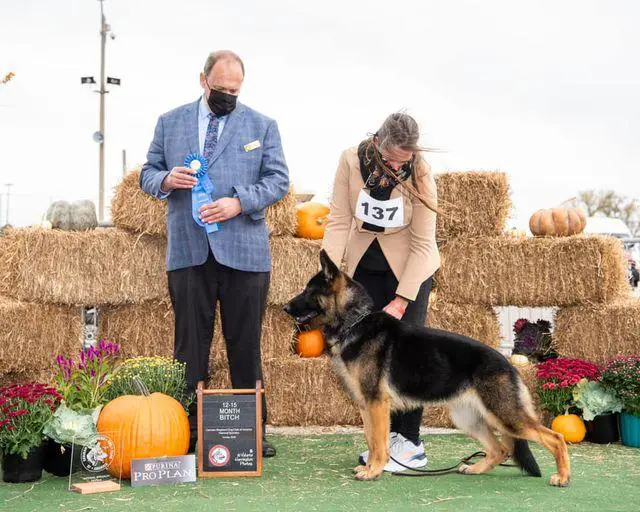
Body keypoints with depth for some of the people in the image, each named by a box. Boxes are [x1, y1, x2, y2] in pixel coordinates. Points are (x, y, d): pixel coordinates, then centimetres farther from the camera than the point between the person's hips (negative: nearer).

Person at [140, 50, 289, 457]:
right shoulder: (170, 123, 12)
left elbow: (278, 180, 2)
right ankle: (187, 432, 11)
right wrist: (167, 180, -10)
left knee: (246, 345, 5)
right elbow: (148, 174, 14)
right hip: (188, 252, 1)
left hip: (244, 252, -1)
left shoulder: (262, 126, 9)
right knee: (190, 344, 4)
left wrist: (239, 202, -14)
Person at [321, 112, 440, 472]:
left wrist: (401, 301, -23)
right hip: (365, 264, 3)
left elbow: (422, 243, -19)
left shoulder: (420, 175, -22)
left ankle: (411, 445, -2)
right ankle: (390, 434, 12)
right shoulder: (352, 161, -17)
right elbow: (339, 221, -15)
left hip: (409, 267, -3)